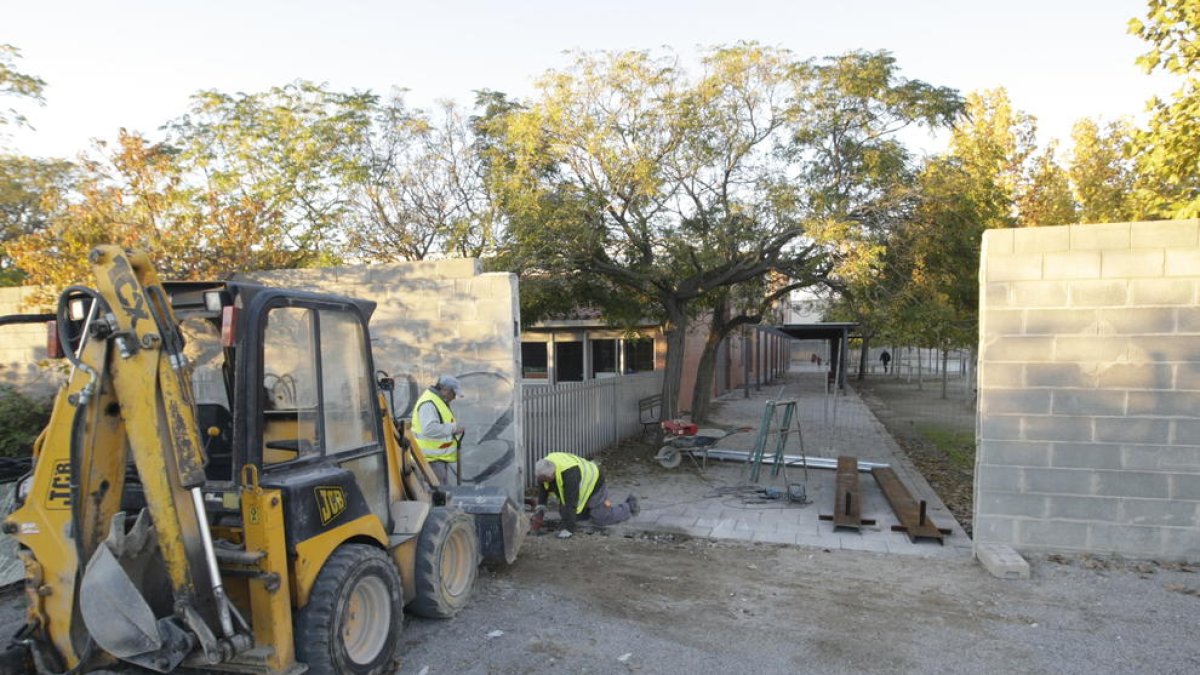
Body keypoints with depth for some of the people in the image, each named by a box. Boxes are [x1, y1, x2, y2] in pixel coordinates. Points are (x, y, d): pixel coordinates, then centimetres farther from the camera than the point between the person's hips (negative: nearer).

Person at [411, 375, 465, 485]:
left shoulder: (439, 401, 17)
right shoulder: (428, 403, -19)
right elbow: (430, 429, -31)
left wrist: (454, 429, 9)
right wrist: (453, 427, -23)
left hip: (440, 457, 11)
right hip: (432, 459, -11)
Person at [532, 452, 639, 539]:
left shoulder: (569, 473, -43)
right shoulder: (544, 468, -20)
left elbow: (570, 503, -43)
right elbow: (542, 490, -3)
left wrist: (566, 528, -41)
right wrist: (540, 511, -12)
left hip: (592, 484, -8)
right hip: (578, 489, 8)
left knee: (600, 519, -6)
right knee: (571, 515, 9)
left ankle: (629, 506, 18)